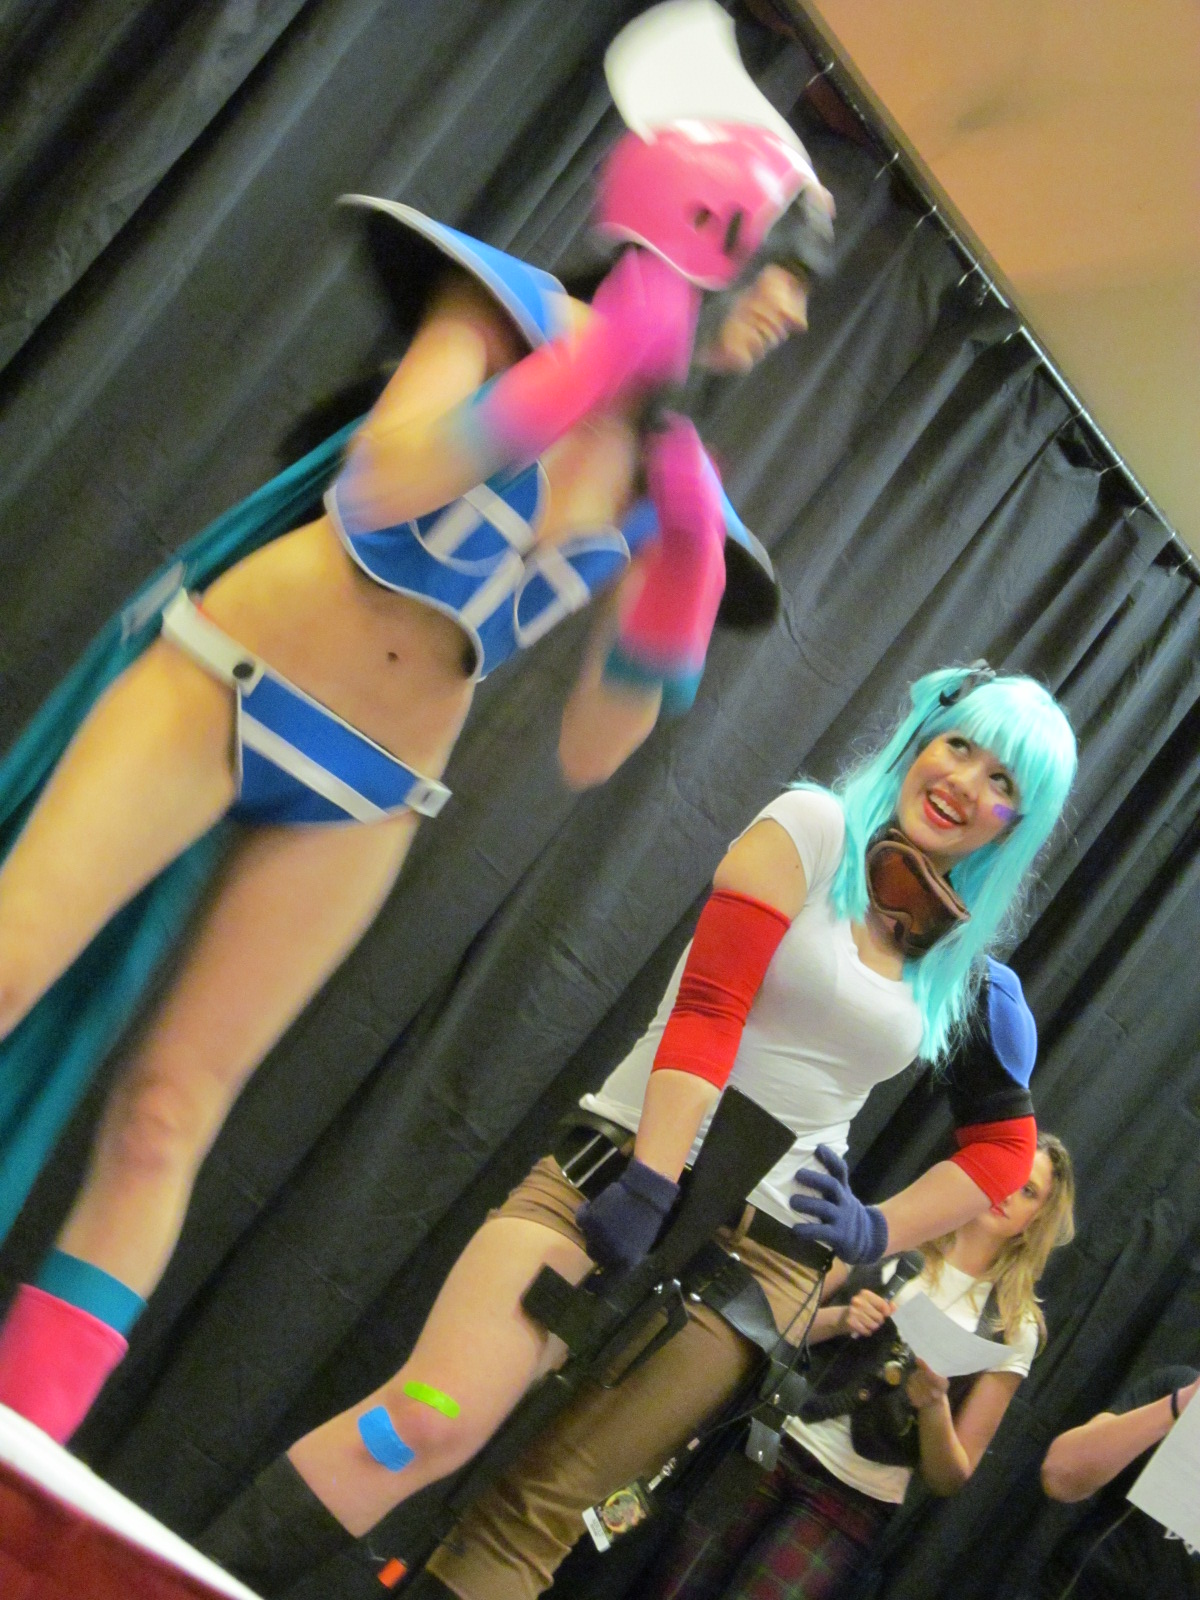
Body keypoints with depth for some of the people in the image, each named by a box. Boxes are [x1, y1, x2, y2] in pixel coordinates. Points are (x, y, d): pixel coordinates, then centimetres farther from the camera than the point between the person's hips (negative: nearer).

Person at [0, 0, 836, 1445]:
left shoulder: (668, 483, 6)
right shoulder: (519, 310, -5)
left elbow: (589, 754, 5)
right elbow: (385, 481, -23)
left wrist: (686, 567, -7)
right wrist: (597, 361, -24)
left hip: (361, 798, 4)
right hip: (223, 678, -3)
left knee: (163, 1122, -1)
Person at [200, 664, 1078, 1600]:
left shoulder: (962, 966, 12)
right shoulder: (813, 828, 0)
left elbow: (1004, 1152, 20)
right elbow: (708, 1011, -11)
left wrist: (875, 1234, 6)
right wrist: (650, 1182, -21)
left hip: (767, 1259, 3)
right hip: (622, 1171, -3)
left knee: (537, 1522, -5)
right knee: (424, 1425, -21)